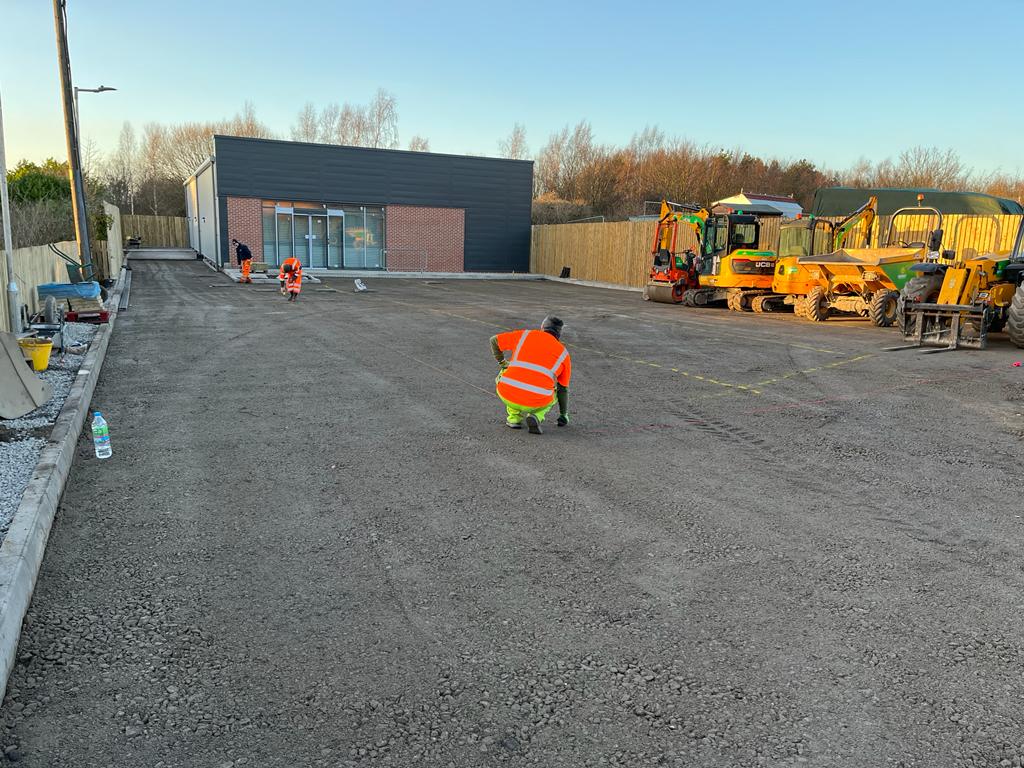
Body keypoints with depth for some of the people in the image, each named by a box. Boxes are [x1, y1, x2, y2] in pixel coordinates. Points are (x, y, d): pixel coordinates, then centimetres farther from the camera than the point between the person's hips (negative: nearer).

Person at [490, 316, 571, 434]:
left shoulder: (524, 336, 16)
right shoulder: (563, 354, 16)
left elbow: (494, 340, 22)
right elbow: (563, 389, 23)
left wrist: (502, 363, 37)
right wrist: (563, 414, 38)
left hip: (508, 394, 1)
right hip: (535, 402, -1)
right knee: (551, 393, 34)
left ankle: (514, 418, 22)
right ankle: (535, 417, 4)